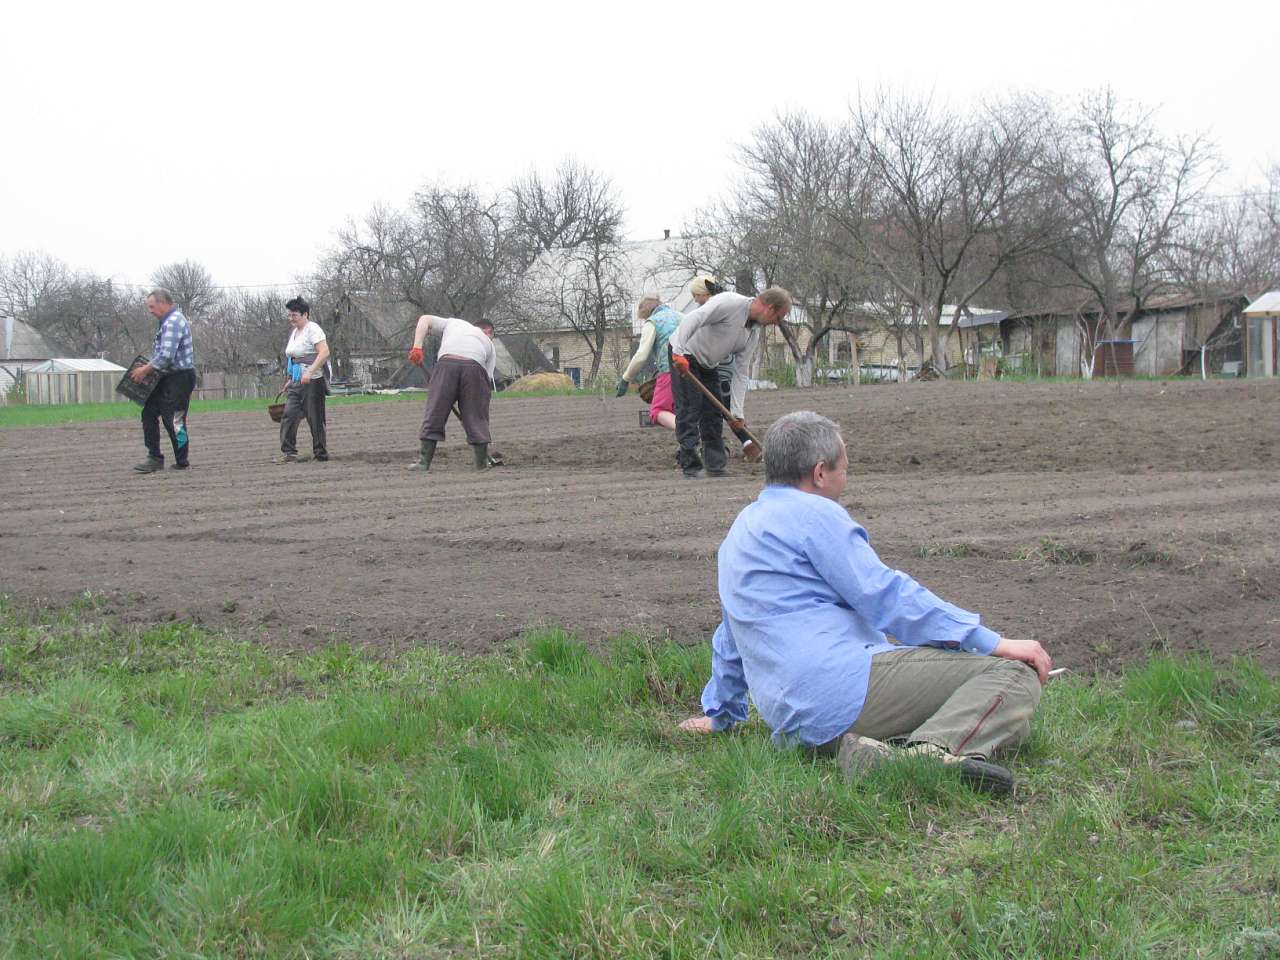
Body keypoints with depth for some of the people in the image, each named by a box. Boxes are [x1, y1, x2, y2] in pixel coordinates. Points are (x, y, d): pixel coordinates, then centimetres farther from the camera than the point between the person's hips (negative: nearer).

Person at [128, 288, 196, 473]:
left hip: (180, 378, -10)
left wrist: (145, 370, -17)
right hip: (168, 378, 10)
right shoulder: (167, 322, 16)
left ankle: (182, 462, 5)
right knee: (149, 413, 7)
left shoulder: (174, 322, -18)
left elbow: (166, 356, -26)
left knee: (173, 420, -6)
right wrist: (147, 369, 9)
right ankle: (154, 458, 10)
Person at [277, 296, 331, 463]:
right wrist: (291, 380, 22)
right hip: (298, 381, 8)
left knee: (315, 418, -3)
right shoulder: (294, 331, 18)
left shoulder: (313, 329, -10)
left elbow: (324, 353, -22)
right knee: (289, 415, -5)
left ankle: (321, 454, 7)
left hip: (314, 380, -8)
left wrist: (309, 372, -29)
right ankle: (289, 452, -5)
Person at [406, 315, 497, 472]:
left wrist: (417, 346, 13)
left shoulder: (452, 323, 37)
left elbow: (425, 319, 23)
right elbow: (488, 378, 24)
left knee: (434, 413, 4)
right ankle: (482, 463, 15)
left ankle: (424, 462, 4)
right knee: (477, 416, 10)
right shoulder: (489, 344, 33)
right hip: (475, 367, 0)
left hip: (446, 364, 0)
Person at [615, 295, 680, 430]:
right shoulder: (681, 316, 23)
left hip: (670, 370, -6)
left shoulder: (651, 323, 5)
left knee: (658, 410, -7)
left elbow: (641, 356, -3)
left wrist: (626, 379, 4)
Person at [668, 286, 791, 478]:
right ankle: (690, 466, -10)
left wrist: (736, 413, -1)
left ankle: (716, 466, 11)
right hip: (683, 357, -9)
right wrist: (679, 353, -41)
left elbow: (740, 374, 4)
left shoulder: (754, 333, 2)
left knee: (714, 413, 6)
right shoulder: (730, 303, -23)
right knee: (689, 410, -12)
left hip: (707, 365, 9)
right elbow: (692, 319, -32)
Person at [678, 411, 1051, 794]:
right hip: (847, 683, -9)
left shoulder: (739, 531, 27)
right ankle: (933, 751, -36)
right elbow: (887, 596, -10)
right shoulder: (812, 512, -2)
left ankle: (887, 753, -14)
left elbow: (730, 636, 38)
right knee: (1014, 675, -12)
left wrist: (719, 713, 52)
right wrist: (995, 643, -8)